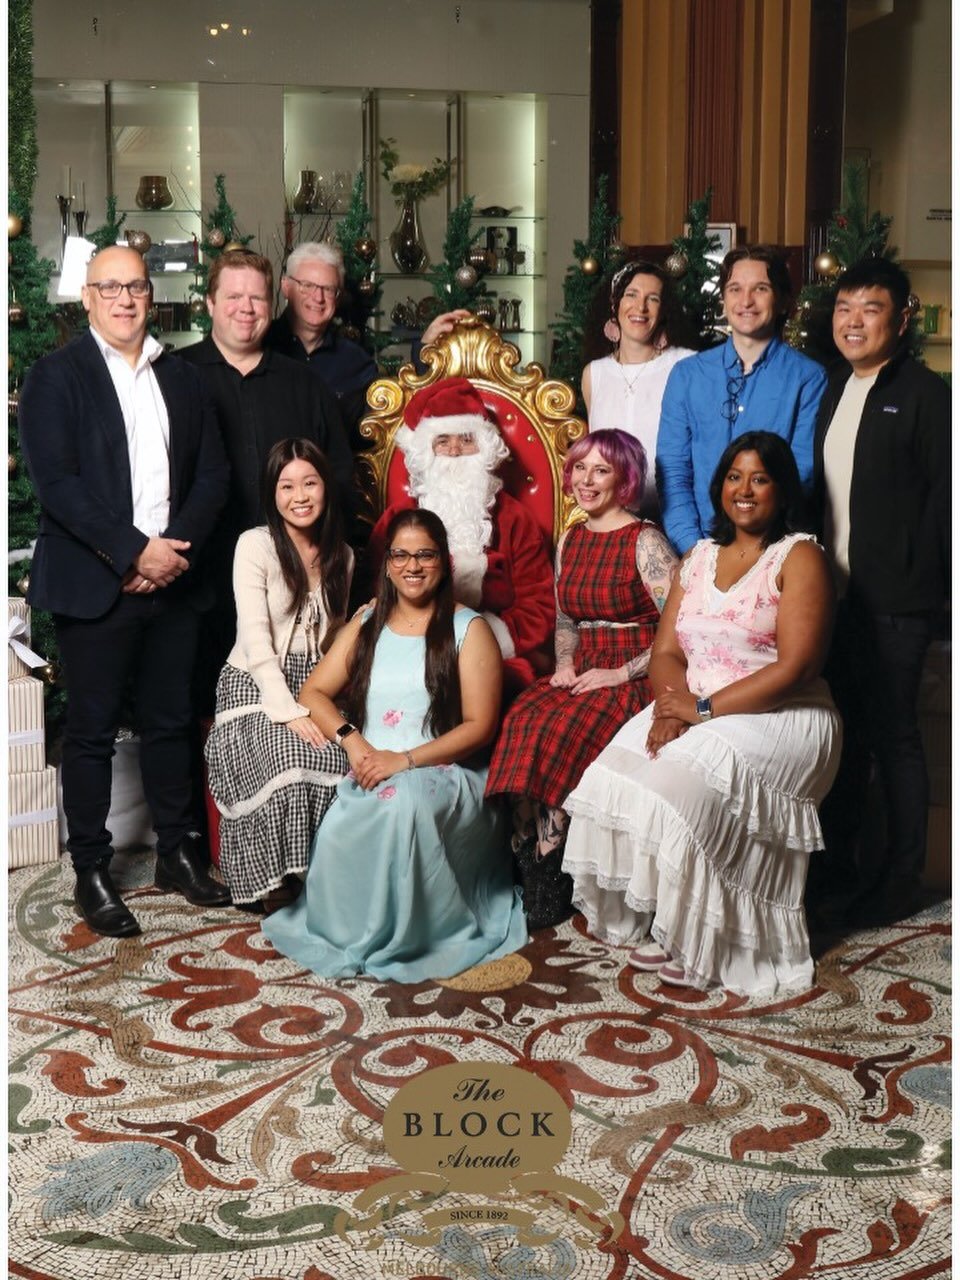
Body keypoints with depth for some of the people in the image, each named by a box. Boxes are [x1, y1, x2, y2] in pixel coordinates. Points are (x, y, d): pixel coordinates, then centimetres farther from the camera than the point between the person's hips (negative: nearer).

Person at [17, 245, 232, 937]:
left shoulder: (182, 378, 12)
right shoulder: (56, 375, -1)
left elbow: (213, 473, 8)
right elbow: (55, 481, -11)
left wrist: (176, 548, -8)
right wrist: (135, 551, -16)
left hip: (173, 580, 4)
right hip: (95, 586, -4)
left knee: (171, 723, 12)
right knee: (93, 730, 4)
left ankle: (179, 852, 25)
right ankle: (92, 872, 14)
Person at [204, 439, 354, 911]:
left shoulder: (341, 556, 11)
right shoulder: (255, 545, -6)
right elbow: (256, 641, -14)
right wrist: (290, 711, -23)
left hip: (313, 685, 4)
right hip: (255, 683, -4)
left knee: (338, 760, -27)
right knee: (285, 761, -34)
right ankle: (278, 884, -15)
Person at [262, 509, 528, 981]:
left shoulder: (469, 629, 5)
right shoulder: (366, 625, 19)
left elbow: (480, 725, -4)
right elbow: (313, 692, 13)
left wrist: (406, 760, -17)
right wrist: (352, 740, -8)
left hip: (442, 773, -3)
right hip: (370, 774, 3)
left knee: (403, 802, -39)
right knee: (338, 829, -32)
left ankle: (404, 937, -19)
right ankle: (342, 934, -8)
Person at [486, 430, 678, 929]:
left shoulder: (645, 542, -7)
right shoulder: (569, 541, 15)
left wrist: (621, 673, -16)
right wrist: (565, 665, 5)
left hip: (633, 678, -6)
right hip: (583, 671, 6)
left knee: (554, 735, -29)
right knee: (520, 722, -23)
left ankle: (550, 888, -15)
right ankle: (532, 878, -19)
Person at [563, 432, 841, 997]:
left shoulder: (800, 557, -4)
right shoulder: (700, 556, 16)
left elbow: (794, 668, -15)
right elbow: (666, 651, 9)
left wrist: (703, 708, -18)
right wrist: (670, 707, -13)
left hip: (779, 719, -6)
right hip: (692, 711, 6)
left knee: (682, 786, -28)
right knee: (615, 776, -18)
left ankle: (698, 939, -9)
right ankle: (661, 922, -6)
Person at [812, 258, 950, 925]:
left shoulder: (926, 394, -7)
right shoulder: (833, 390, 14)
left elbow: (941, 499, -12)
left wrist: (924, 585, -16)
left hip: (892, 601, -7)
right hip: (832, 592, 7)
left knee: (893, 738, 3)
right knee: (841, 733, 16)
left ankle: (898, 881, 16)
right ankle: (837, 862, 31)